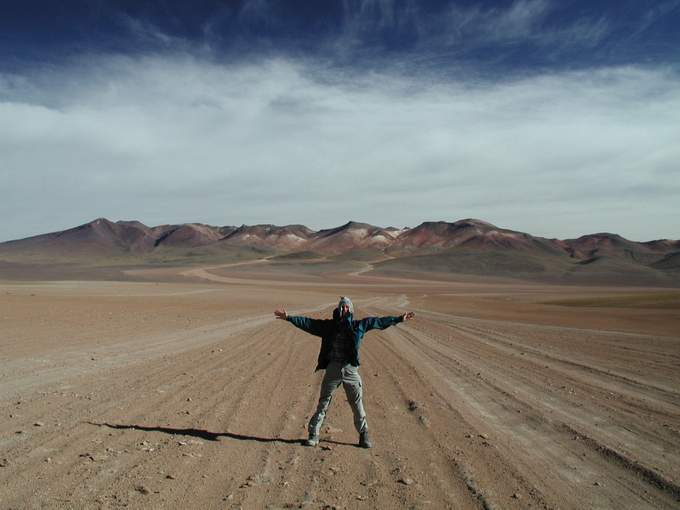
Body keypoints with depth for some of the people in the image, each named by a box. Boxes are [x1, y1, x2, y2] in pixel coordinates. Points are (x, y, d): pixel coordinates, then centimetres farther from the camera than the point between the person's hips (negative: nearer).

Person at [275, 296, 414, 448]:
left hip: (351, 370, 0)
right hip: (332, 369, 0)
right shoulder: (328, 325, 4)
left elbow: (378, 321, 7)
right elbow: (307, 323, 3)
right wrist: (288, 317, -3)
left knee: (357, 405, 8)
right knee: (323, 404, 6)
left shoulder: (358, 326, 4)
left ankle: (364, 435, 23)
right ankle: (313, 435, 17)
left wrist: (399, 319, 9)